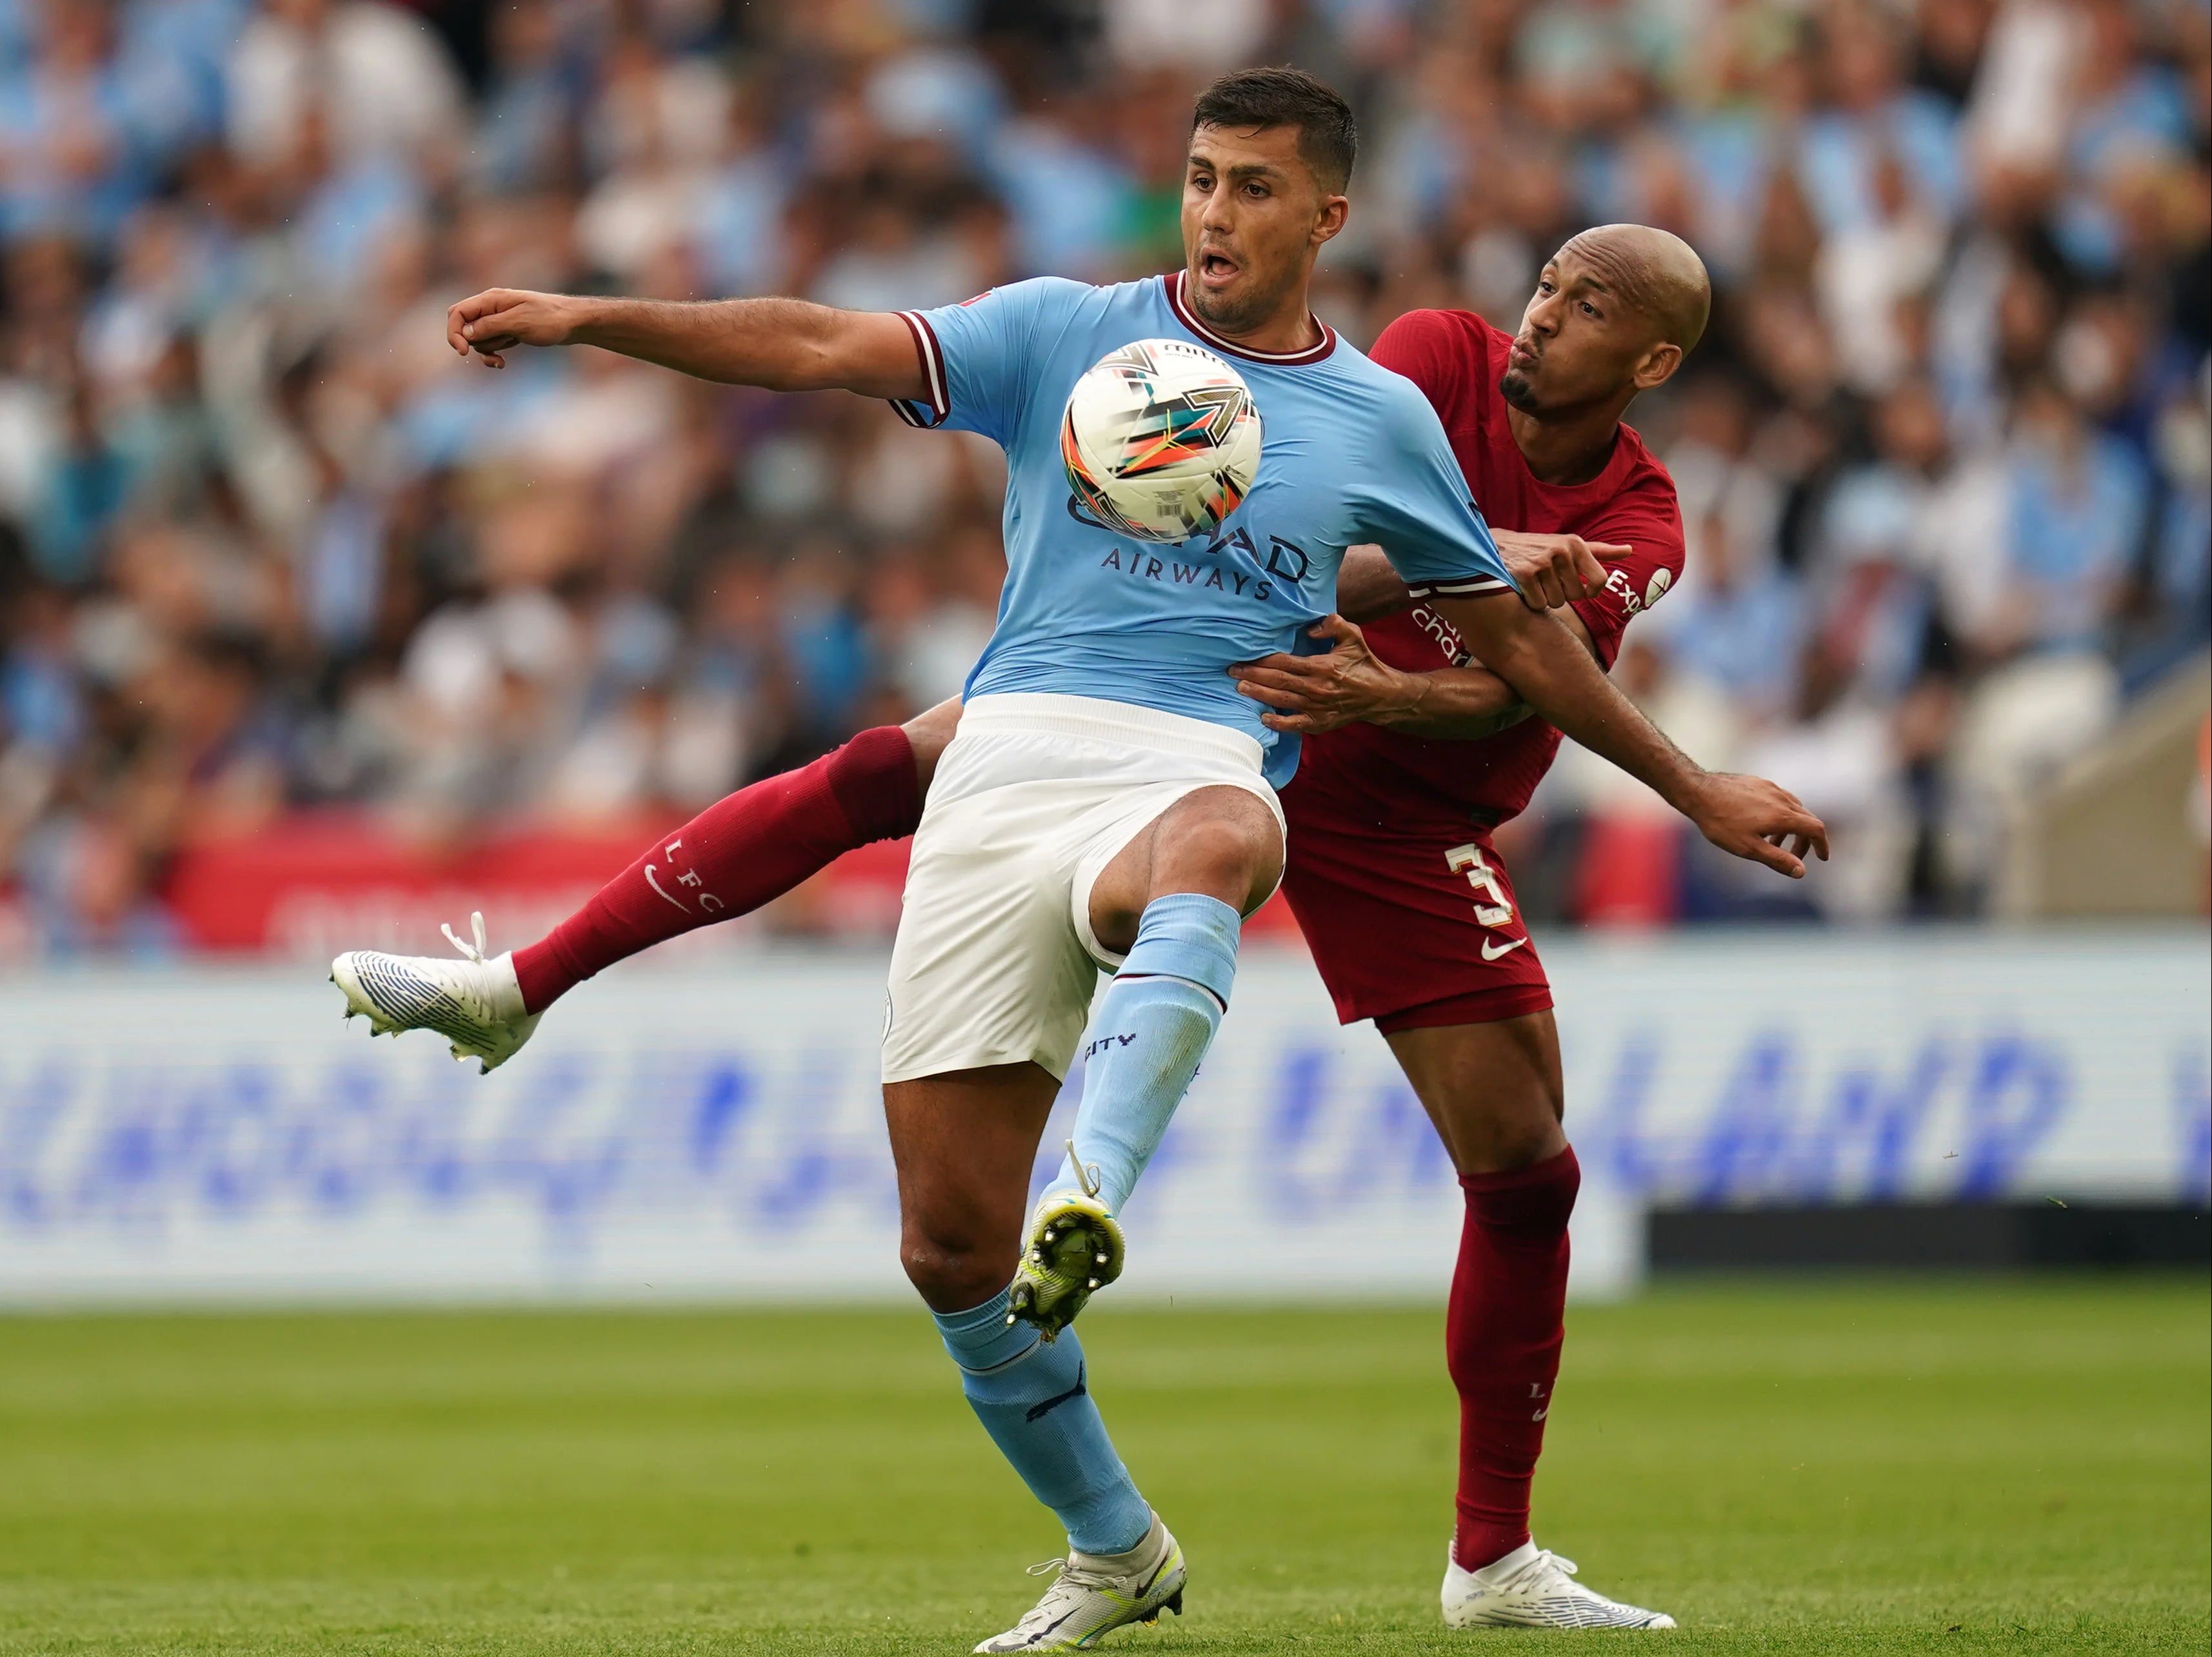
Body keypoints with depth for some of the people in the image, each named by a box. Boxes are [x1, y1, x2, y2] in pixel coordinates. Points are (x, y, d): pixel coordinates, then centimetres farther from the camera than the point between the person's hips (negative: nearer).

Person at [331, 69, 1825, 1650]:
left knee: (1217, 847, -43)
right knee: (949, 1240, -4)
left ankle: (1090, 1206, -62)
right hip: (1012, 758, 1)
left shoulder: (1384, 419, 16)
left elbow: (1512, 631, 27)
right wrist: (589, 318, -8)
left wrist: (1694, 787, 29)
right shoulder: (1067, 332, 12)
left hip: (1198, 766, -1)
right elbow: (827, 348, 3)